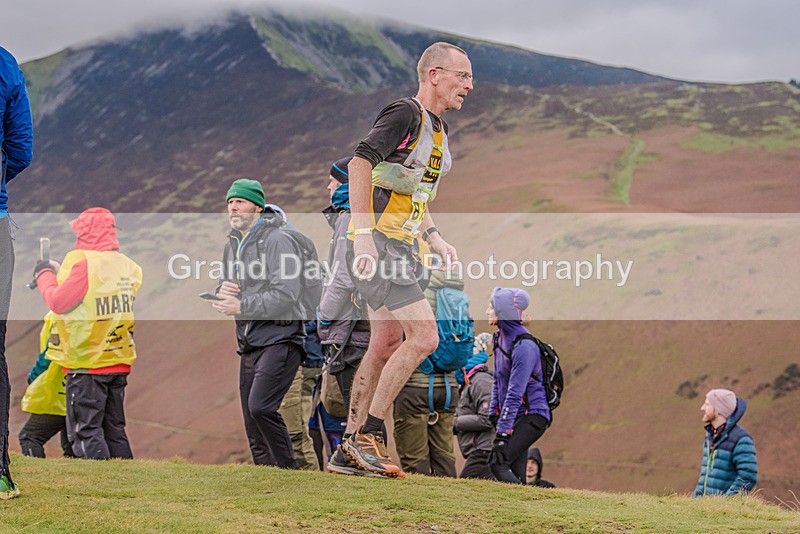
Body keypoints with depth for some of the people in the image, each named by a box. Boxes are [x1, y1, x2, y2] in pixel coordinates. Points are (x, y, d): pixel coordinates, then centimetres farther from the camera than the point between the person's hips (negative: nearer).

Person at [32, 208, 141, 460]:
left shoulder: (83, 262, -16)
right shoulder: (128, 266, 7)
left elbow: (59, 302, -15)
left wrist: (44, 275, 0)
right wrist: (59, 272, 16)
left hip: (87, 364, -7)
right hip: (119, 361, 7)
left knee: (85, 432, -4)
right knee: (114, 431, 15)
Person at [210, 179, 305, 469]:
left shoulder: (277, 241, -9)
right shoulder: (232, 244, 18)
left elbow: (287, 295, -18)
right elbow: (224, 297, 25)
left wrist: (241, 306, -15)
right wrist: (222, 291, 1)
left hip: (279, 339, -9)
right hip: (248, 344, 9)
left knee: (260, 407, -25)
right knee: (253, 427, 7)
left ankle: (289, 469, -14)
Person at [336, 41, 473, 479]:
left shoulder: (437, 129, 18)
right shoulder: (406, 115, -12)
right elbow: (360, 162, -23)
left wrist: (434, 238, 15)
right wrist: (364, 234, -29)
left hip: (400, 245, 10)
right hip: (376, 244, -10)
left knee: (386, 345, 12)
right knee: (423, 336, -16)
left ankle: (352, 446, 19)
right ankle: (369, 435, -8)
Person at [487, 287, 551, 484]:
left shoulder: (524, 345, -19)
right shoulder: (500, 337, 9)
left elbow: (515, 393, -22)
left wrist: (502, 433, -23)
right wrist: (494, 414, 11)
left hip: (533, 414, -9)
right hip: (514, 416, 9)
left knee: (498, 463, -23)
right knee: (515, 475, 4)